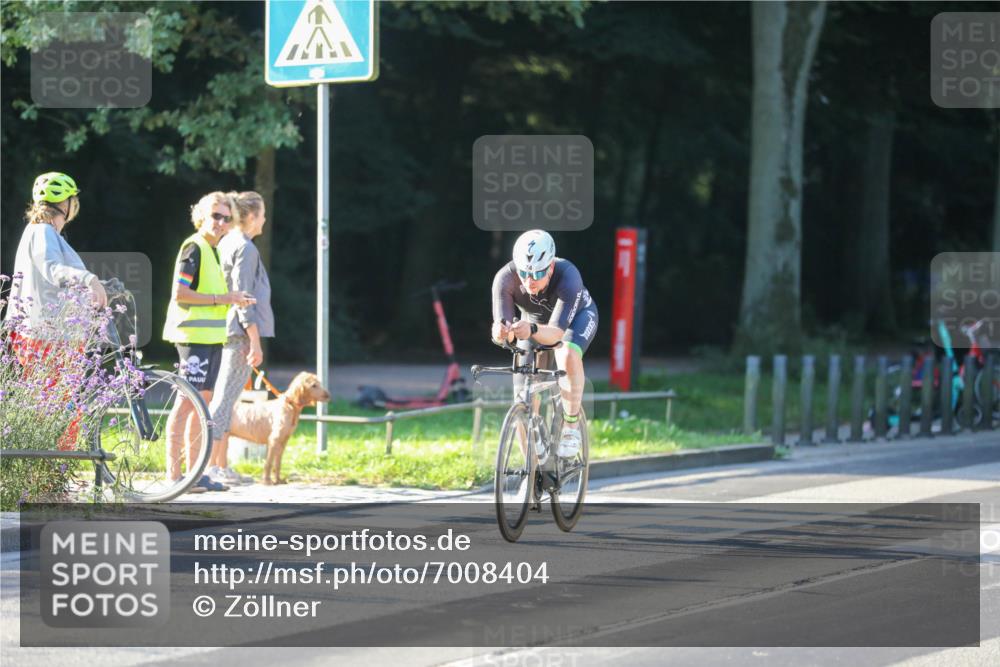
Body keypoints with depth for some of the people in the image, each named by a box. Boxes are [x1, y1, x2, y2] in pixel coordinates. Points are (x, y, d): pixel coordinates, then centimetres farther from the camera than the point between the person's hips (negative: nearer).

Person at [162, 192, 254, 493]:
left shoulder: (212, 250, 19)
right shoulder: (194, 247, -10)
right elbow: (180, 293, -19)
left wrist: (234, 299, 11)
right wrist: (222, 299, -17)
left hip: (210, 336, 10)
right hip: (193, 334, -10)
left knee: (203, 400, 10)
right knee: (188, 400, -11)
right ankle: (173, 474, -11)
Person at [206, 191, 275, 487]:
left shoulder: (226, 244, 16)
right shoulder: (245, 248, -12)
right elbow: (243, 298, -17)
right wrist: (255, 341, -17)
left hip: (226, 330, 9)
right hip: (241, 332, -9)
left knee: (224, 398, 10)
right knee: (225, 399, -10)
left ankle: (222, 466, 13)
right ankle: (209, 465, -12)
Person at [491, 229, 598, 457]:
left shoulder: (567, 277, -42)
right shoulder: (506, 278, -35)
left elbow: (556, 333, -47)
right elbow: (502, 323, -38)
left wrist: (532, 330, -68)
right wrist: (500, 331, -63)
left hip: (576, 315, -3)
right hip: (534, 318, 3)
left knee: (568, 355, -34)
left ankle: (571, 427, -19)